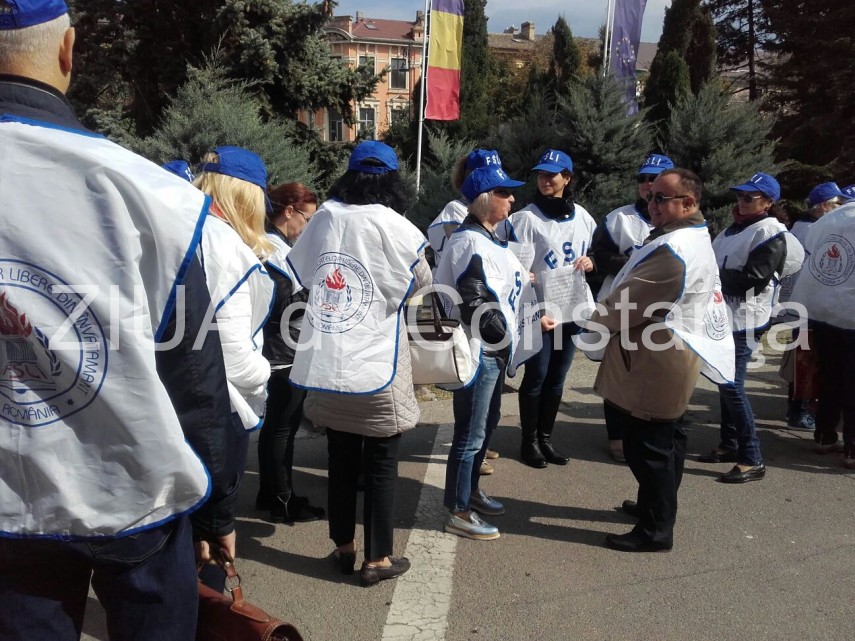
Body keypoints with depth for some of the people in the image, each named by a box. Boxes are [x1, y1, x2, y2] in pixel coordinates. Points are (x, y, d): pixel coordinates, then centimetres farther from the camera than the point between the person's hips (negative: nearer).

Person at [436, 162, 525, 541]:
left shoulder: (488, 238, 13)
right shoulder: (471, 242, -20)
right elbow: (475, 305, -26)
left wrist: (506, 340, 13)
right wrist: (503, 338, -15)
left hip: (493, 350, 11)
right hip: (478, 351, -11)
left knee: (487, 422, 23)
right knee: (470, 433, 0)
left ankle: (470, 491, 40)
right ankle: (458, 512, 13)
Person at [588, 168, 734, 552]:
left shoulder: (675, 251, -25)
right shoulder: (692, 237, 12)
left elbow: (630, 300, -20)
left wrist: (596, 323, -3)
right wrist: (608, 318, 10)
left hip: (656, 361, -11)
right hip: (669, 355, 11)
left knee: (648, 445, -1)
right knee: (665, 437, 21)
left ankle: (656, 530, 11)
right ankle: (656, 506, 38)